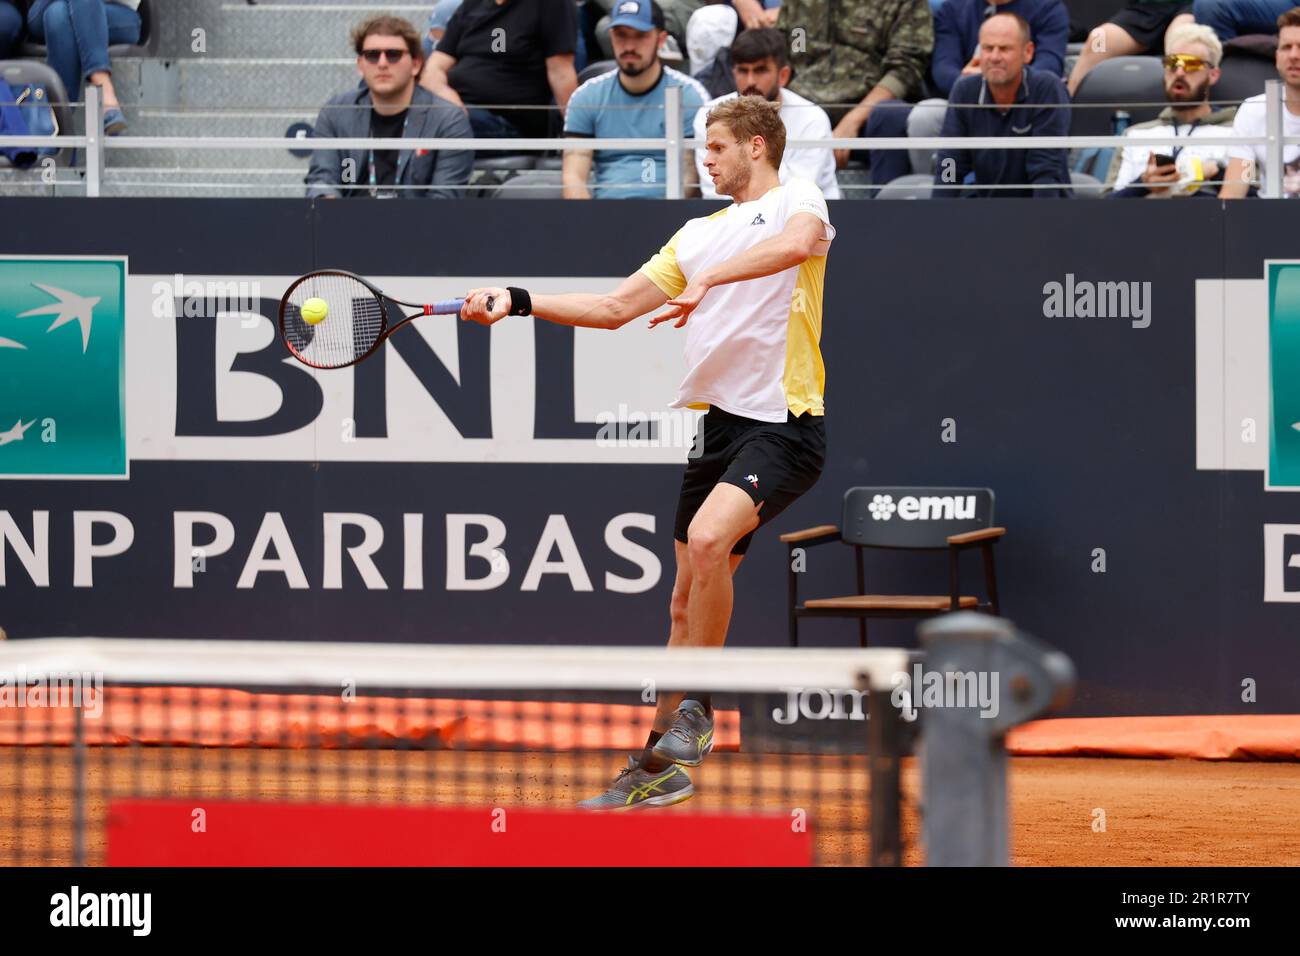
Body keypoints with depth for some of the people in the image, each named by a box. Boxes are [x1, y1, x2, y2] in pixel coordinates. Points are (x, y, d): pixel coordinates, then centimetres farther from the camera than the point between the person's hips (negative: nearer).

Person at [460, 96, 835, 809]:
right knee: (688, 601, 9)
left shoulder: (797, 200, 0)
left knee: (708, 538, -30)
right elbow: (613, 308, 21)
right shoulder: (697, 235, 22)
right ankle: (660, 765, 17)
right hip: (719, 423, 8)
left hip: (785, 422, -8)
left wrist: (711, 277, -26)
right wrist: (518, 302, 13)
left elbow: (795, 244, -25)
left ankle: (696, 706, -13)